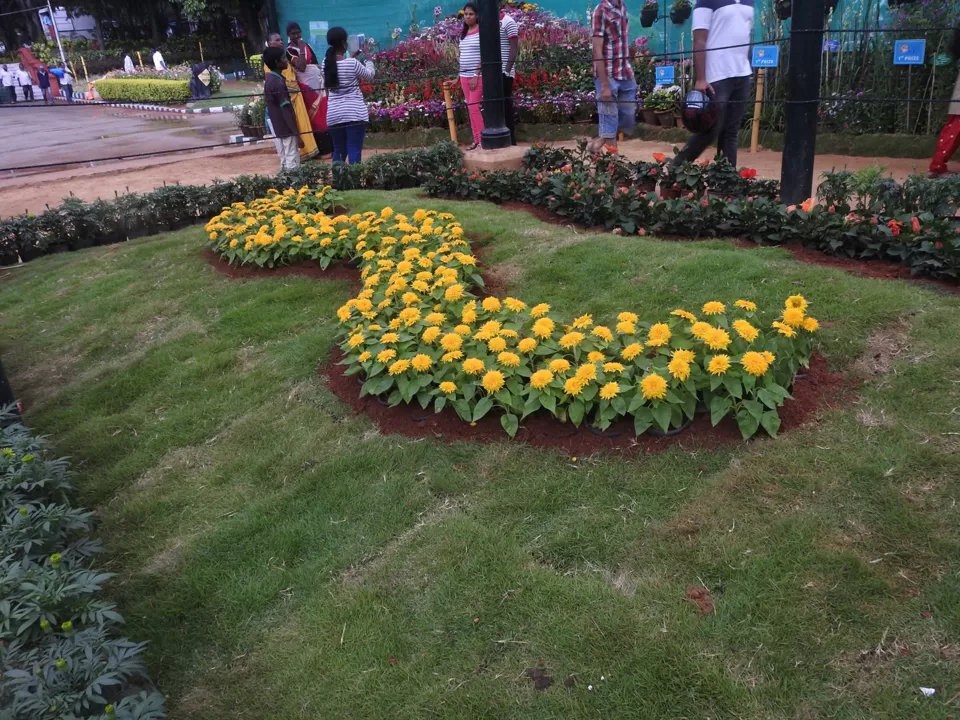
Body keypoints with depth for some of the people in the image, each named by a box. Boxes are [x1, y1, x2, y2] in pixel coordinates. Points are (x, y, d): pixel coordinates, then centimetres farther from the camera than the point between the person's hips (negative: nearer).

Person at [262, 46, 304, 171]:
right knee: (292, 163, -5)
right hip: (287, 129, -9)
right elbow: (287, 111, -22)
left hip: (278, 128, 9)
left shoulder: (268, 78, 8)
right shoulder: (278, 83, -20)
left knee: (285, 162, 14)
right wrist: (297, 134, -20)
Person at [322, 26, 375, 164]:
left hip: (334, 114, 5)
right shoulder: (353, 63, -9)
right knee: (354, 152, -3)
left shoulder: (326, 64, 5)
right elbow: (370, 75, 6)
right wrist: (366, 59, 25)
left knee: (338, 150, 14)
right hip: (355, 113, -5)